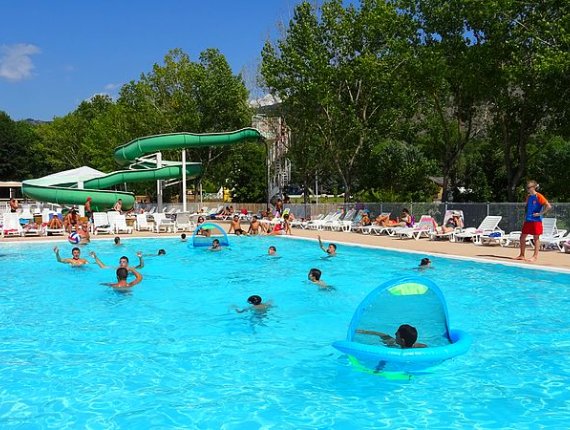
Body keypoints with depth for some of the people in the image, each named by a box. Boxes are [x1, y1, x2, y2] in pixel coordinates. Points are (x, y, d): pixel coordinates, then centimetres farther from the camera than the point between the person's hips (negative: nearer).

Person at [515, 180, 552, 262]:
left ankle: (535, 256, 6)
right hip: (527, 220, 8)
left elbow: (548, 206, -19)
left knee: (536, 238, 0)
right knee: (522, 237, 7)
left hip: (536, 220, -8)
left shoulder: (538, 196, -11)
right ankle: (521, 255, 15)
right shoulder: (528, 197, 11)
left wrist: (540, 213, -16)